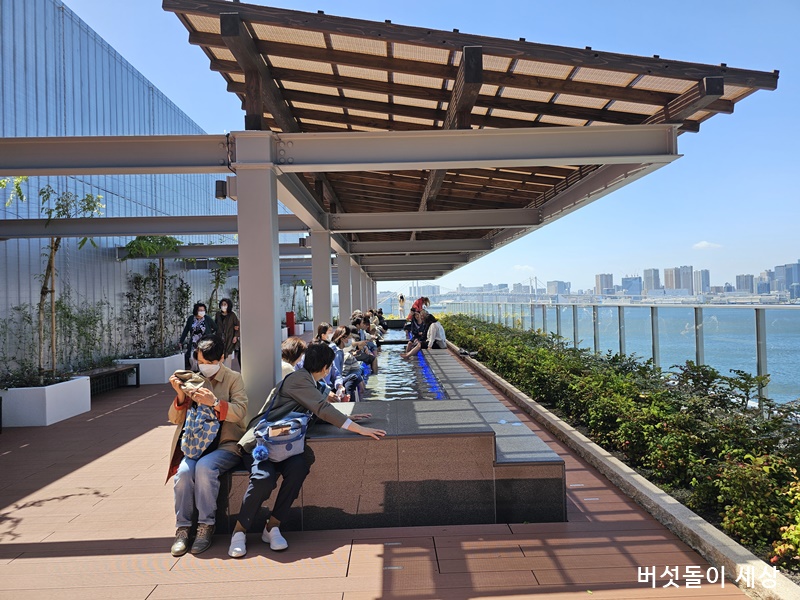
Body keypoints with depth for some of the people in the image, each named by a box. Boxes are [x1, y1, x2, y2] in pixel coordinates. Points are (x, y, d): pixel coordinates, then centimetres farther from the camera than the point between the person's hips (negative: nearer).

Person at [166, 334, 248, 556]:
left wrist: (215, 402, -27)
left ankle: (206, 527, -19)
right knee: (183, 471, -28)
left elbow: (239, 411, -11)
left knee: (205, 467, -32)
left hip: (226, 444, -3)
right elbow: (174, 419, 8)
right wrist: (180, 395, -11)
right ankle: (183, 528, -13)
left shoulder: (233, 378, 4)